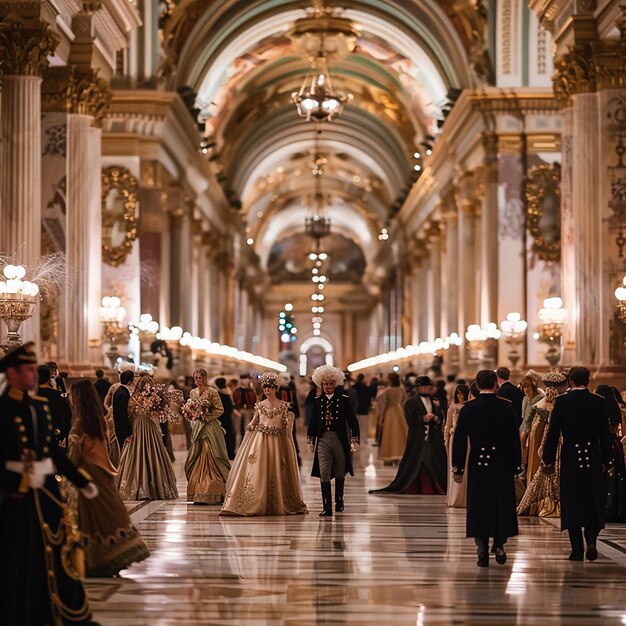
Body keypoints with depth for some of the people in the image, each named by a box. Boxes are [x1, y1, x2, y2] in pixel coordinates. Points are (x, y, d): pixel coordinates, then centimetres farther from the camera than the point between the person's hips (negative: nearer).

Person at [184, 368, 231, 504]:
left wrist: (204, 415, -14)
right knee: (197, 459, 4)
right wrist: (191, 414, 1)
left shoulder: (212, 392, -8)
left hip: (210, 428, -6)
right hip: (197, 428, 6)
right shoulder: (193, 393, 12)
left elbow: (220, 409, -8)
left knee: (209, 457, -10)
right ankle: (198, 493, 8)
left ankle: (213, 494, -8)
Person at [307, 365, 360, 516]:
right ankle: (327, 507, -6)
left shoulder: (343, 400, -2)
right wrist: (310, 440, 14)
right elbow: (313, 422, 12)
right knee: (324, 474, -7)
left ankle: (339, 501, 33)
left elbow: (353, 421, -1)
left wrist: (354, 440, -5)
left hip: (340, 440, -1)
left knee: (340, 474, 14)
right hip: (323, 440, 1)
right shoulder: (318, 401, 4)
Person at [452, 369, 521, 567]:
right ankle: (499, 545, 10)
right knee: (502, 505, 13)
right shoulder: (507, 407, -4)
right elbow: (514, 438, -3)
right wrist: (516, 466, 4)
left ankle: (482, 551, 3)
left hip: (477, 465, 1)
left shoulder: (467, 409, -2)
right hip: (502, 466, 0)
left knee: (479, 506, 5)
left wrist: (458, 468, 6)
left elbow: (459, 440, 0)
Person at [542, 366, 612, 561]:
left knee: (572, 504, 4)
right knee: (593, 501, 12)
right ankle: (591, 541, -6)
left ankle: (577, 550, 3)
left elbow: (553, 433, -4)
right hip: (593, 459, 1)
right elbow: (605, 433, 2)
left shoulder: (562, 402, -5)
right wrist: (605, 459, 11)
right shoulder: (599, 402, -1)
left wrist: (548, 458, 4)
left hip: (570, 458, -1)